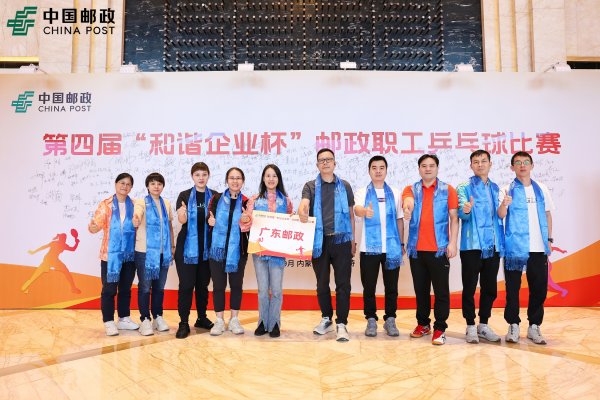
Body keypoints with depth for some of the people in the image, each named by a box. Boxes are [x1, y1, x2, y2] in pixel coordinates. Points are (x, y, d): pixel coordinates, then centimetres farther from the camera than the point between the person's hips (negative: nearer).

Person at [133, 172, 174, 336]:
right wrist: (136, 220, -49)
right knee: (145, 287, 2)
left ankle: (158, 317, 24)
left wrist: (172, 246, 15)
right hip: (145, 252, -4)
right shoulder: (141, 202, -5)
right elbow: (136, 220, -25)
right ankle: (145, 319, 12)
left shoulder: (166, 204, 9)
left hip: (163, 252, 4)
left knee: (159, 286, 11)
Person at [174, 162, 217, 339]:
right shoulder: (184, 195, -1)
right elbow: (182, 220, -13)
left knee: (203, 284, 12)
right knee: (186, 284, -2)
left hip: (207, 247, 2)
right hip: (187, 247, -2)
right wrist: (182, 214, -35)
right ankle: (183, 323, 5)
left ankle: (202, 318, 25)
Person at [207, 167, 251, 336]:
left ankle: (234, 319, 22)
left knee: (236, 284, 9)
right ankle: (219, 320, 17)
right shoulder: (217, 199, 3)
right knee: (218, 285, 5)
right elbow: (209, 219, 7)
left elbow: (249, 227, 1)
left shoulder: (246, 202, 3)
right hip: (217, 249, 0)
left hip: (238, 250, 1)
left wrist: (247, 222, -20)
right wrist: (210, 221, -15)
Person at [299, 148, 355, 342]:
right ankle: (326, 319, 28)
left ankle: (341, 324, 5)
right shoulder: (310, 186, 6)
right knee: (322, 284, 12)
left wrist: (353, 240, 9)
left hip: (341, 240, 0)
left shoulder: (344, 186, 10)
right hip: (319, 241, 1)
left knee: (343, 284, -2)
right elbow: (304, 203, -13)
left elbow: (351, 214, 12)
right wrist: (302, 212, -37)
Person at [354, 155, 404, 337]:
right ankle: (371, 320, 19)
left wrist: (401, 243, 8)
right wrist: (365, 211, -44)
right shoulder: (362, 192, 1)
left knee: (391, 286, 8)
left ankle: (390, 319, 21)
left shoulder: (395, 193, 9)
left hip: (391, 247, 2)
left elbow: (399, 219, 12)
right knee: (369, 286, 5)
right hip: (369, 248, -1)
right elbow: (357, 209, -21)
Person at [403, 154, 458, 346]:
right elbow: (408, 201, -15)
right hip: (416, 248, 2)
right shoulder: (411, 189, 8)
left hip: (439, 248, -2)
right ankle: (423, 324, 26)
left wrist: (452, 243, -7)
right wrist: (407, 208, -39)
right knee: (420, 289, 13)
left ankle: (439, 328, 10)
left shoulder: (448, 190, 5)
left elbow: (454, 218, 2)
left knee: (441, 290, 0)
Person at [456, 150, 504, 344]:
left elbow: (499, 216, 18)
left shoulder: (496, 188, 15)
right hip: (472, 246, -4)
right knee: (469, 287, 1)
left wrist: (502, 243, 11)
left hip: (493, 246, 5)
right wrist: (466, 210, -36)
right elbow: (461, 213, -12)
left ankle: (484, 324, 23)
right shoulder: (464, 187, 0)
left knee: (490, 288, 9)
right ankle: (471, 326, 12)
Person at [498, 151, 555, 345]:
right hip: (515, 247, -3)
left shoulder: (541, 188, 10)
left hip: (538, 248, 4)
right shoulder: (507, 190, -1)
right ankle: (513, 325, 12)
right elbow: (500, 215, -15)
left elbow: (547, 214, 16)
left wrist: (549, 239, 10)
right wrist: (504, 204, -37)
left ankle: (534, 326, 19)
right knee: (513, 287, 2)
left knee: (539, 287, 7)